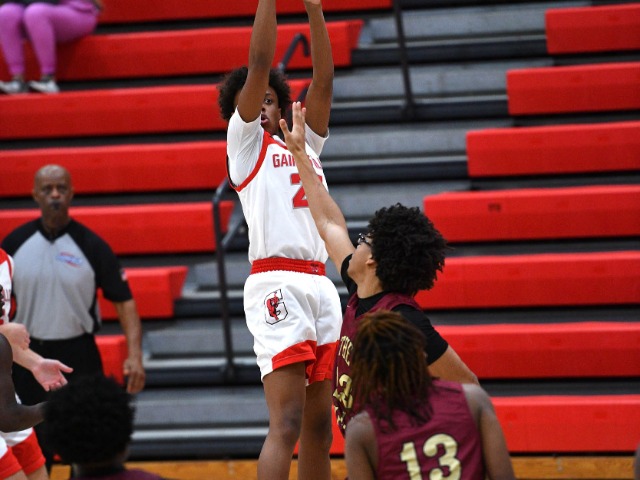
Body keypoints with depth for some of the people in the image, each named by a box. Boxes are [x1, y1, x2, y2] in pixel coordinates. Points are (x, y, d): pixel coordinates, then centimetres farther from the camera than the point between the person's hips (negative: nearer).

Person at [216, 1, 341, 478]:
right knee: (286, 424, -15)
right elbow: (259, 64, -1)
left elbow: (323, 80, 16)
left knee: (318, 425, 7)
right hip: (277, 284, -7)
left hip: (320, 284, 7)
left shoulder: (304, 144, 23)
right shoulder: (246, 142, 8)